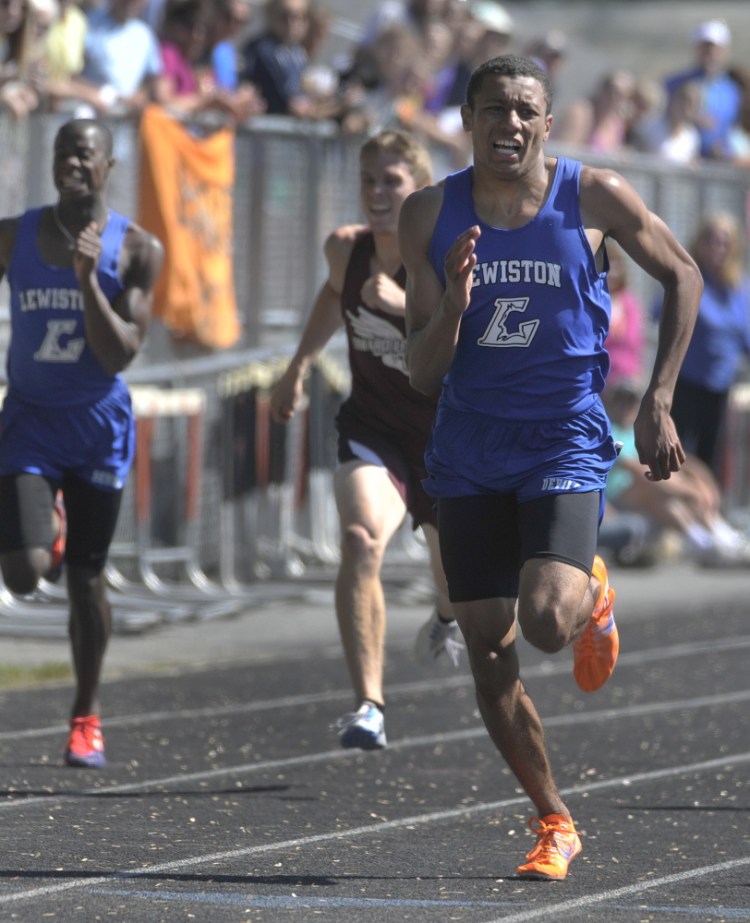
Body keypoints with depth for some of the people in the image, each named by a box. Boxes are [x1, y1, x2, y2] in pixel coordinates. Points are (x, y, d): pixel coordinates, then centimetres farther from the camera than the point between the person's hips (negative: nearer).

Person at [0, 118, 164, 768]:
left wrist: (89, 278, -23)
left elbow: (120, 355, -13)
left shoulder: (137, 251, -6)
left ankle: (87, 715, 23)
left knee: (86, 579, 5)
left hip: (98, 425, 0)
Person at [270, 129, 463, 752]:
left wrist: (405, 304, -51)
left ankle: (446, 618, 61)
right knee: (361, 539, -28)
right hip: (372, 427, 1)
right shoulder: (346, 248, -9)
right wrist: (299, 366, 12)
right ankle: (369, 707, -31)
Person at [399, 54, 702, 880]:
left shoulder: (593, 198, -8)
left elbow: (681, 277, 7)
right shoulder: (431, 216, -4)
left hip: (565, 444, -3)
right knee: (488, 651, 2)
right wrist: (454, 303, -24)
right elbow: (422, 375, -3)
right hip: (469, 454, 3)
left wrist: (658, 402, 0)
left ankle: (595, 598, 15)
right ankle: (554, 823, 18)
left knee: (548, 620, -23)